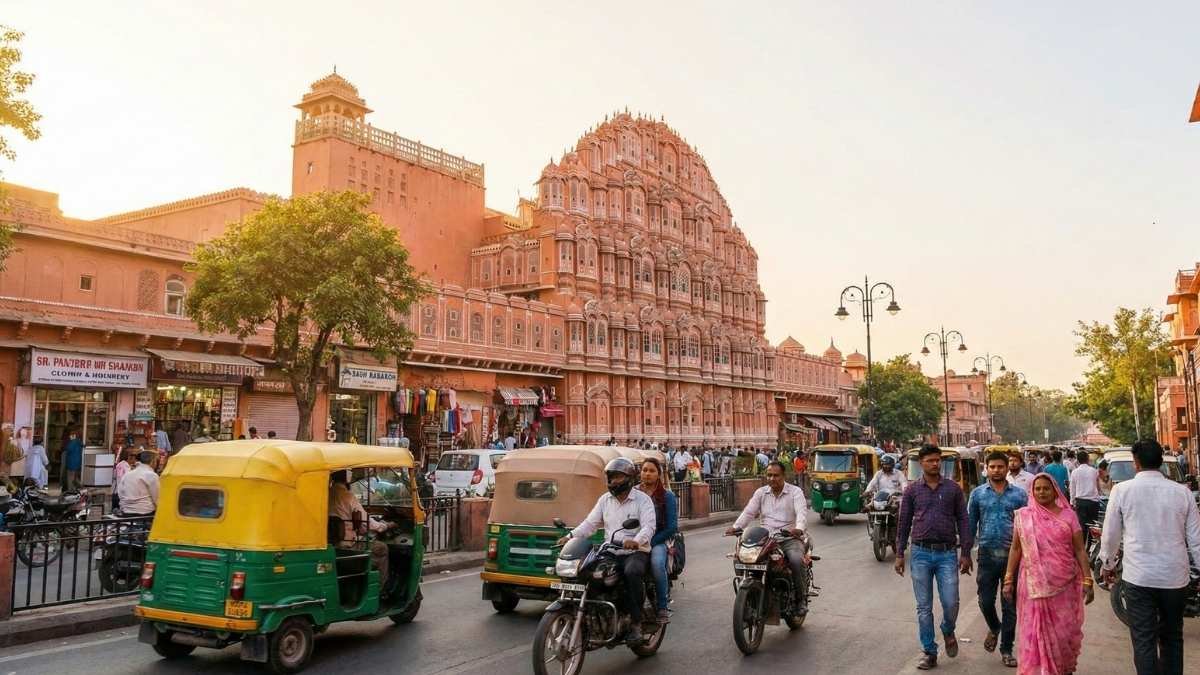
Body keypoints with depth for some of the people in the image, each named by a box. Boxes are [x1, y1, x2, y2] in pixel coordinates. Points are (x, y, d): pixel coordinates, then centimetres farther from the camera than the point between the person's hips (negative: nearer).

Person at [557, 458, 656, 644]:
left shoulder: (643, 500, 0)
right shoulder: (605, 499, 16)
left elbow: (648, 527, -14)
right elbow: (590, 523, 10)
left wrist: (635, 541, -35)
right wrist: (571, 536, -7)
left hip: (636, 552, -5)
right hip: (610, 553, 5)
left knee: (632, 572, -36)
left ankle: (635, 622, -23)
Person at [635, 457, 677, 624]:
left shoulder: (667, 496, 6)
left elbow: (672, 527, 0)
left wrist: (650, 542, -10)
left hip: (658, 540, -2)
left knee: (657, 563, -34)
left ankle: (662, 607, -20)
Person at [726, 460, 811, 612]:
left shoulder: (795, 492, 3)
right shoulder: (761, 492, 14)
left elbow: (802, 512, -14)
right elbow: (748, 512, 4)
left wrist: (799, 528, -36)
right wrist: (736, 527, -14)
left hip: (790, 537, -3)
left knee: (797, 560, -33)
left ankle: (801, 598, -12)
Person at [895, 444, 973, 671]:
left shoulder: (953, 488, 4)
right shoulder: (912, 490, 5)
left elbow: (963, 521, 5)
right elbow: (904, 523, 8)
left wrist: (965, 553, 0)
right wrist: (900, 554, 6)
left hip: (947, 553, 0)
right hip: (921, 553, 1)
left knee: (951, 603, -4)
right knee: (924, 607, 5)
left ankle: (948, 632, 29)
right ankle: (929, 653, 16)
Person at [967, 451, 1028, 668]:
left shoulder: (1019, 494, 1)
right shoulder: (978, 494, 3)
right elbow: (970, 525, 6)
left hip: (1013, 555, 0)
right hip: (987, 554, 1)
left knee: (1010, 606, 6)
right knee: (985, 601, 3)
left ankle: (1006, 650, 20)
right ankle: (994, 628, 35)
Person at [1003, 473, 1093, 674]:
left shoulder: (1068, 516, 1)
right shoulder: (1023, 516, 3)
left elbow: (1080, 550, 1)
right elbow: (1015, 549, 6)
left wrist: (1087, 580, -6)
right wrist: (1008, 580, 3)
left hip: (1064, 585, 0)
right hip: (1034, 586, 0)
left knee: (1064, 629, 6)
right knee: (1035, 631, 4)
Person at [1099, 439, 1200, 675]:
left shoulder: (1122, 490, -7)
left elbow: (1110, 534, 0)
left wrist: (1108, 564, 15)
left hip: (1138, 577, -3)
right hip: (1175, 577, 3)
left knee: (1144, 641, 3)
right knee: (1172, 638, 20)